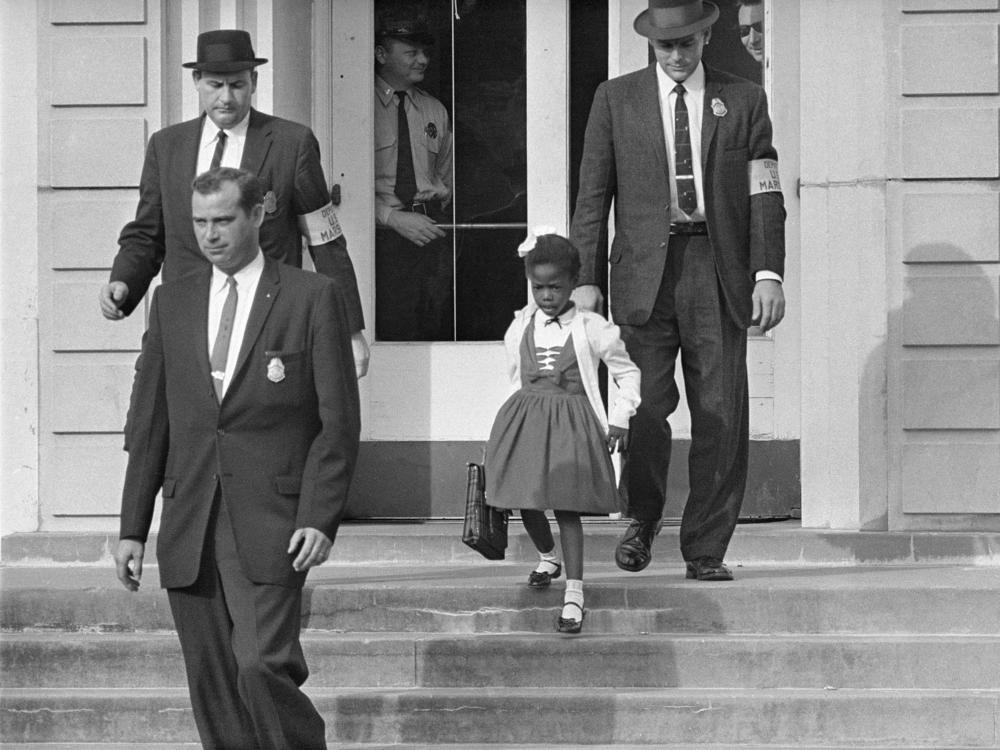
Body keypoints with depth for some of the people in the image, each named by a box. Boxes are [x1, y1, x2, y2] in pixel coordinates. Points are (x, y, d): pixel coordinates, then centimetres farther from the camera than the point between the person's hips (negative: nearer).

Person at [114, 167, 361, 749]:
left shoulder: (312, 298, 1)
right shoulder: (172, 302, 13)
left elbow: (339, 421, -2)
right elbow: (149, 423, 14)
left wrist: (320, 518, -11)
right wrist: (133, 528, 9)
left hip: (270, 525, -4)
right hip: (189, 526, 5)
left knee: (263, 668, -18)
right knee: (213, 690, 5)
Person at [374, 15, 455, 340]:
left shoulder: (434, 111, 16)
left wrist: (440, 196, 11)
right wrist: (393, 218, -14)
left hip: (432, 231, 5)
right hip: (382, 235, -5)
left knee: (438, 327, -2)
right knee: (390, 332, -11)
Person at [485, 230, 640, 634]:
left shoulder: (591, 328, -4)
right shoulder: (520, 327, 5)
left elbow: (628, 373, 5)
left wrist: (619, 419, 0)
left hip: (572, 422, -4)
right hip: (524, 418, 4)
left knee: (566, 504, -12)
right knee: (526, 502, 8)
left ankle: (574, 592, -12)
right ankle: (548, 558, 39)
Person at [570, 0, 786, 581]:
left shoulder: (744, 100, 11)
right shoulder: (616, 99, 10)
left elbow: (765, 195, 7)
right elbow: (593, 195, 8)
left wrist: (769, 273, -4)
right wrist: (587, 278, 0)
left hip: (718, 271, 1)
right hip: (645, 271, -1)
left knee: (721, 415, -2)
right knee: (646, 404, -11)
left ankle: (707, 550, 6)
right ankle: (641, 520, 14)